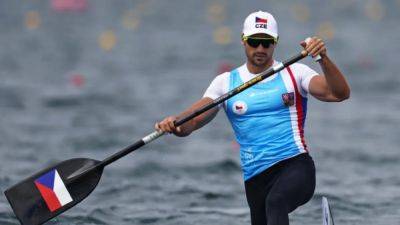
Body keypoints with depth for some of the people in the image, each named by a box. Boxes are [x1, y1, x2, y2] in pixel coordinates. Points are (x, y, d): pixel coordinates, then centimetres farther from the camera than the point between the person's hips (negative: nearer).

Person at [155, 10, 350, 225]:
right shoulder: (226, 82, 10)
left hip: (296, 166, -4)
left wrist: (324, 59, -25)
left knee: (276, 202, -34)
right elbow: (193, 120, 0)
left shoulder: (294, 73, 5)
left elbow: (339, 93, -8)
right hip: (256, 176, 4)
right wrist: (174, 122, -24)